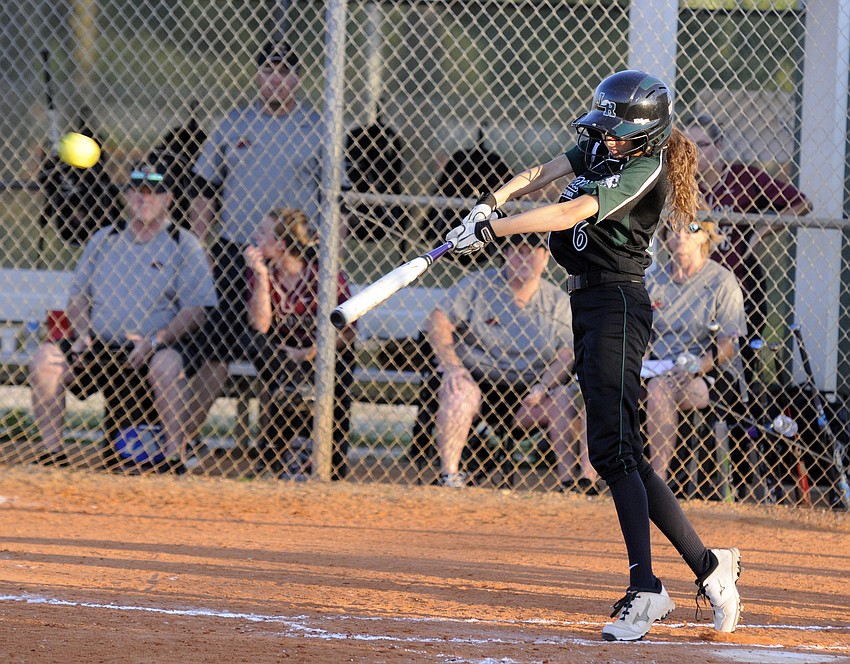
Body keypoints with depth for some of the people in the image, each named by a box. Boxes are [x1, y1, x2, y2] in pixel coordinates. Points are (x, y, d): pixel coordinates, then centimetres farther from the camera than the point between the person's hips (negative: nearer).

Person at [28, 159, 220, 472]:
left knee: (166, 363, -38)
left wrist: (154, 340, -19)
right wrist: (82, 335, -2)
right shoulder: (103, 240, 17)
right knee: (45, 358, -17)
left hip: (160, 348, -4)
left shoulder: (184, 245, 4)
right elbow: (78, 295, 18)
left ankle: (174, 458, -30)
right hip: (100, 346, 4)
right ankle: (52, 454, -12)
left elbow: (196, 309, -5)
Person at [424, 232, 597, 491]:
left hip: (528, 390, 2)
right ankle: (449, 475, -32)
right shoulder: (478, 285, 3)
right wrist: (451, 366, -20)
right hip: (473, 377, -2)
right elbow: (438, 322, -4)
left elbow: (568, 353, 2)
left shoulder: (559, 302, 9)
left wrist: (542, 387, -17)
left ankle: (571, 481, -22)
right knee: (459, 393, -34)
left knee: (565, 400, -23)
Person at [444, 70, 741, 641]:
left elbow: (570, 214, -23)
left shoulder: (644, 171, -17)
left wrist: (492, 230, -22)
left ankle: (644, 590, -17)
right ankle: (707, 566, 13)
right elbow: (544, 173, 8)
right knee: (622, 453, 8)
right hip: (589, 305, 9)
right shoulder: (601, 147, 10)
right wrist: (496, 200, -11)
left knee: (612, 448, -16)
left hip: (618, 302, -9)